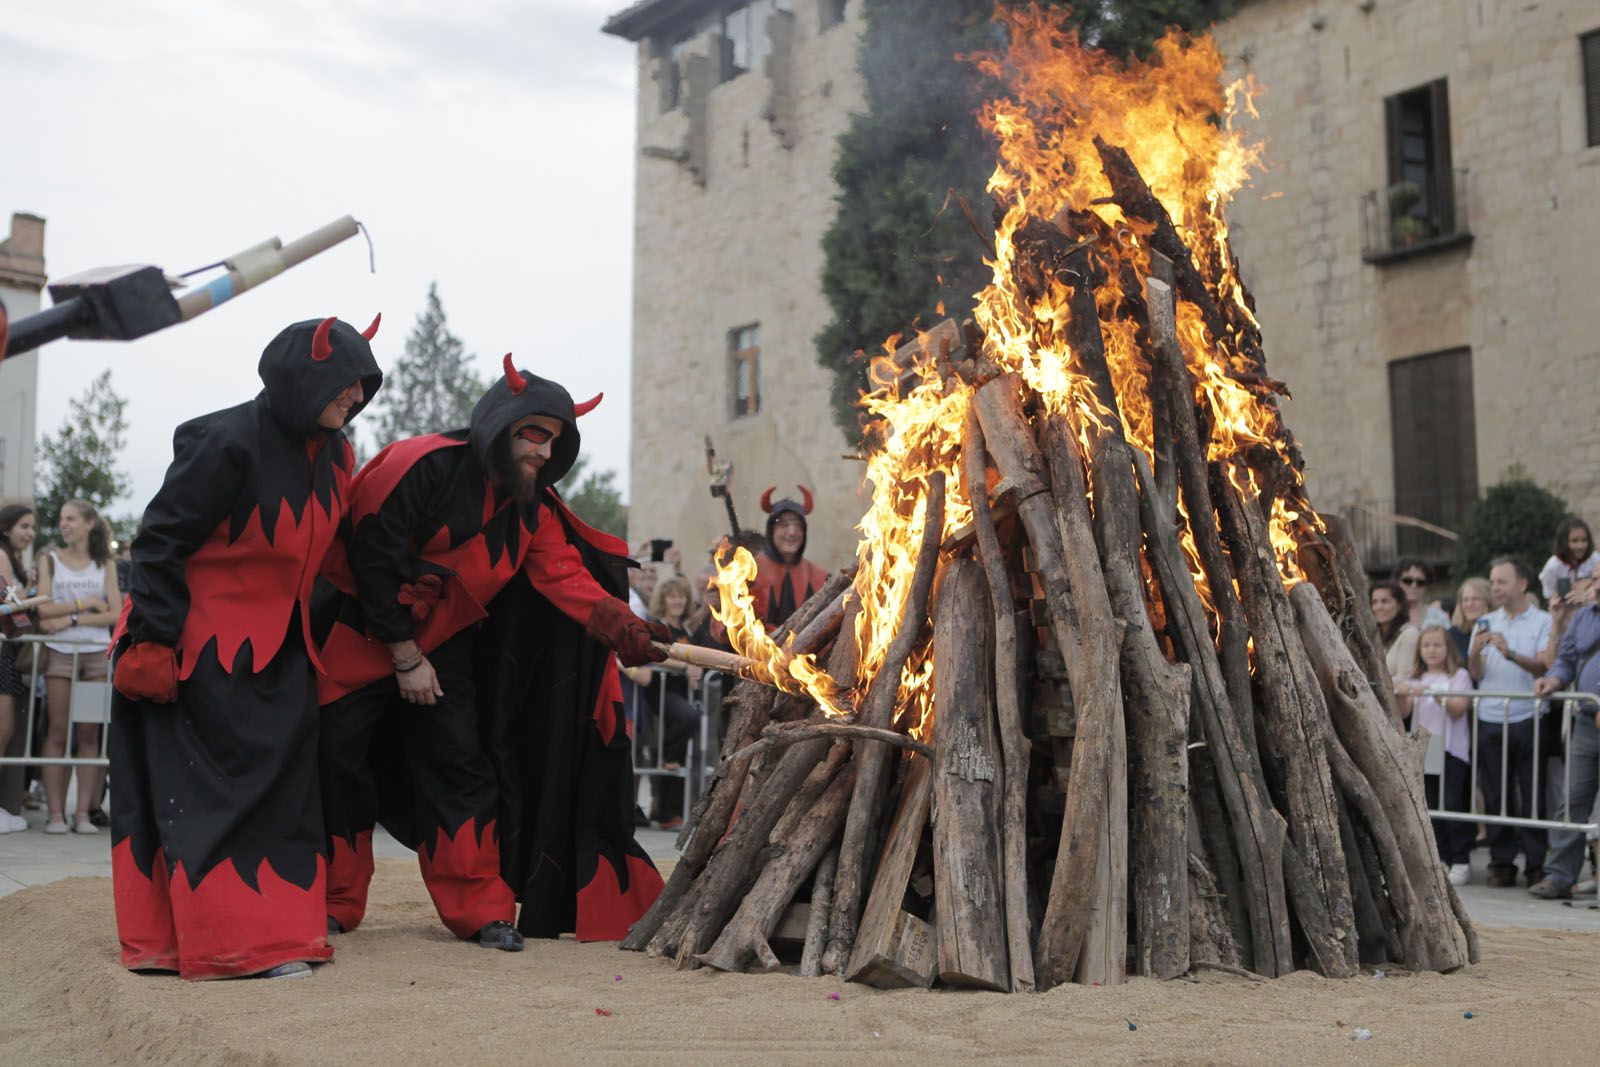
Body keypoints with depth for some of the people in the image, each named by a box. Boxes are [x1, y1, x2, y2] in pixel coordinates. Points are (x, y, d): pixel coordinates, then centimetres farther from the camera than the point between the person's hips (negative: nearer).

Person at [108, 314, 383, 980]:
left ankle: (277, 932, 15)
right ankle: (237, 944, 0)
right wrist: (150, 642, -20)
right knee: (212, 789, -4)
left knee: (281, 786, 7)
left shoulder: (334, 454, 3)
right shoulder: (229, 443, -20)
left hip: (273, 647, 8)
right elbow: (161, 539, -18)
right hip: (199, 644, -8)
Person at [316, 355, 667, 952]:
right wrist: (404, 657, -17)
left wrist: (624, 629, -29)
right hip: (363, 633, -5)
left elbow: (566, 577, -11)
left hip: (443, 645, 5)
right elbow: (372, 560, -21)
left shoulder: (534, 505, -2)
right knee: (338, 764, -2)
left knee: (460, 768, 1)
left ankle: (483, 911, 5)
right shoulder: (422, 466, -22)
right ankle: (331, 906, 12)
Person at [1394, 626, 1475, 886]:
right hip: (1423, 750, 4)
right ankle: (1441, 858, 13)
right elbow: (1404, 713, 7)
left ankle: (1461, 860, 0)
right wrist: (1401, 696, -12)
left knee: (1453, 804, -7)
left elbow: (1458, 709, -10)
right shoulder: (1415, 679, 14)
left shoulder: (1459, 676, 1)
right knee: (1431, 806, 5)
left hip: (1452, 749, -4)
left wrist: (1434, 693, -21)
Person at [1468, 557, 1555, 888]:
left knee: (1532, 797, -1)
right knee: (1495, 796, 5)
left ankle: (1537, 864, 5)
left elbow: (1544, 667, -11)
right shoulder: (1486, 623, 14)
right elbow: (1476, 674, 7)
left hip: (1527, 718, -3)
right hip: (1490, 720, 3)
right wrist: (1475, 651, -13)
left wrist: (1511, 653, -25)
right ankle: (1501, 862, 11)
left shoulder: (1543, 622, 2)